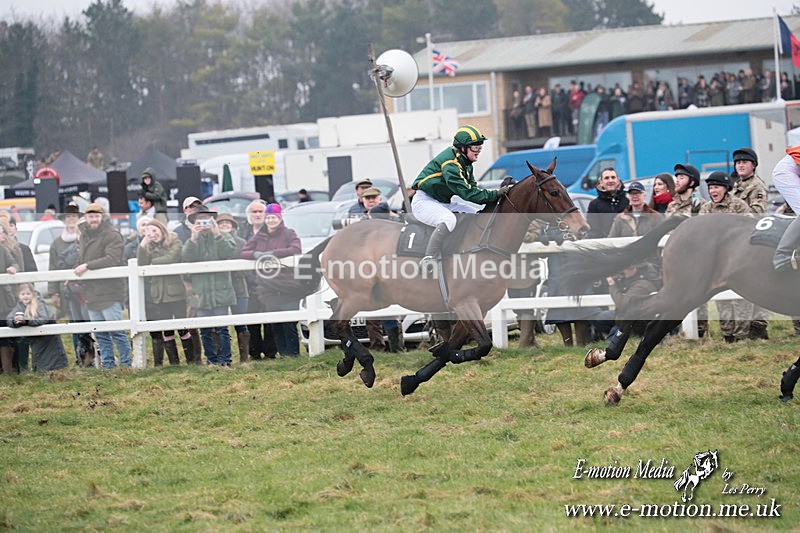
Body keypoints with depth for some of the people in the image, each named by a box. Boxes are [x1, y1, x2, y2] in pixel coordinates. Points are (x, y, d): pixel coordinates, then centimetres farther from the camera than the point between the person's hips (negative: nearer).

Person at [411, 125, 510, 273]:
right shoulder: (450, 163, -25)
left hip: (444, 202, 11)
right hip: (424, 202, -11)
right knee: (449, 220, -39)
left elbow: (473, 188, 7)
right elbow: (467, 193, -30)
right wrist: (495, 194, -28)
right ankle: (428, 260, -41)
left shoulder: (465, 162, 7)